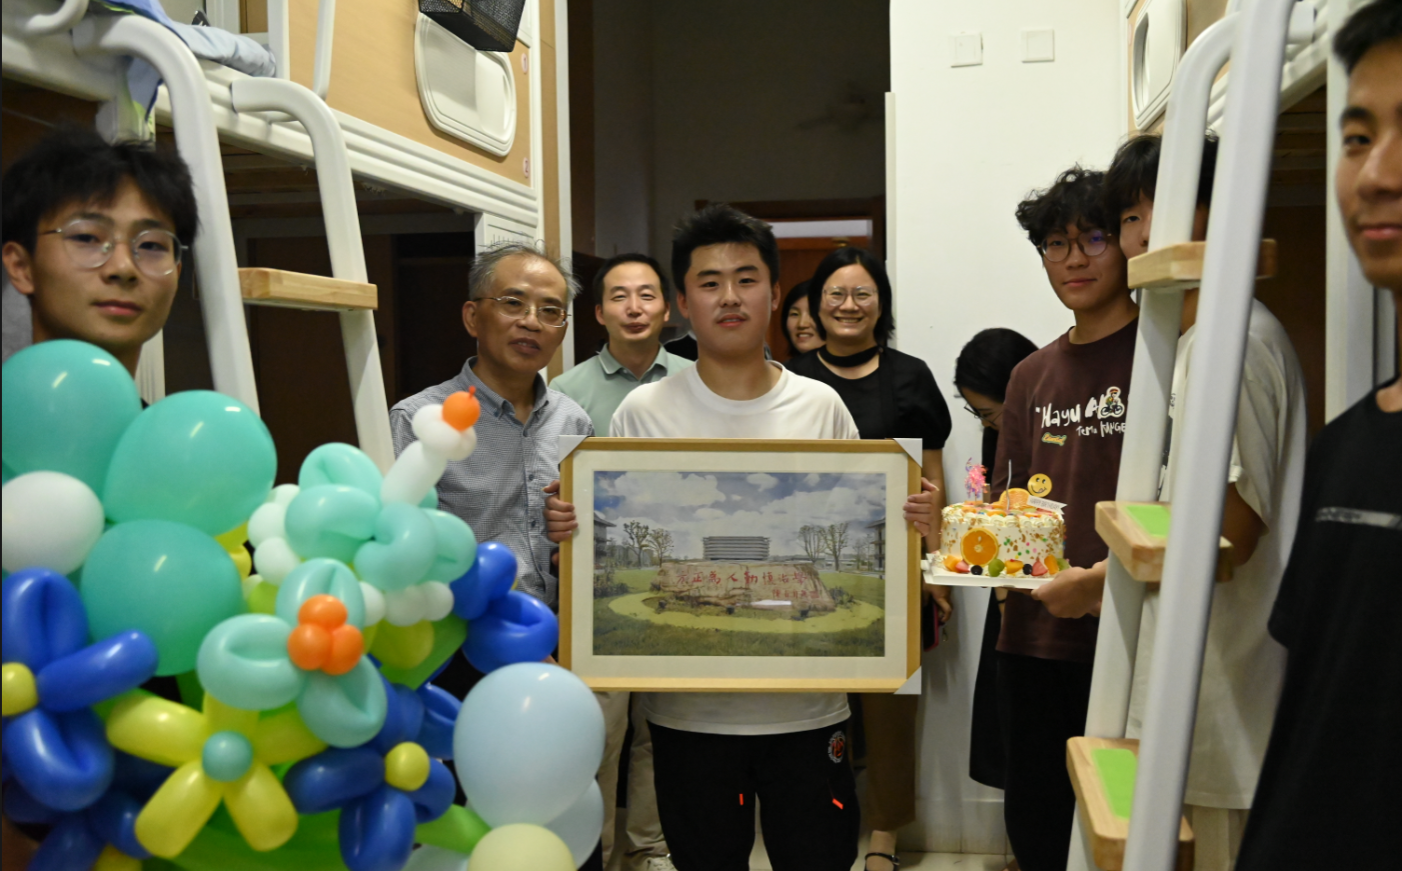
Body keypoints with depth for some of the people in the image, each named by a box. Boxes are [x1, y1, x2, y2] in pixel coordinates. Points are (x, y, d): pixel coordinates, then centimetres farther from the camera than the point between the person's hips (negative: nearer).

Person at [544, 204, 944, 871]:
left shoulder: (821, 407, 1)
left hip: (808, 704, 1)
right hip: (690, 708, 0)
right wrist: (567, 526, -18)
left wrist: (912, 521, -12)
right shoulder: (643, 412, -2)